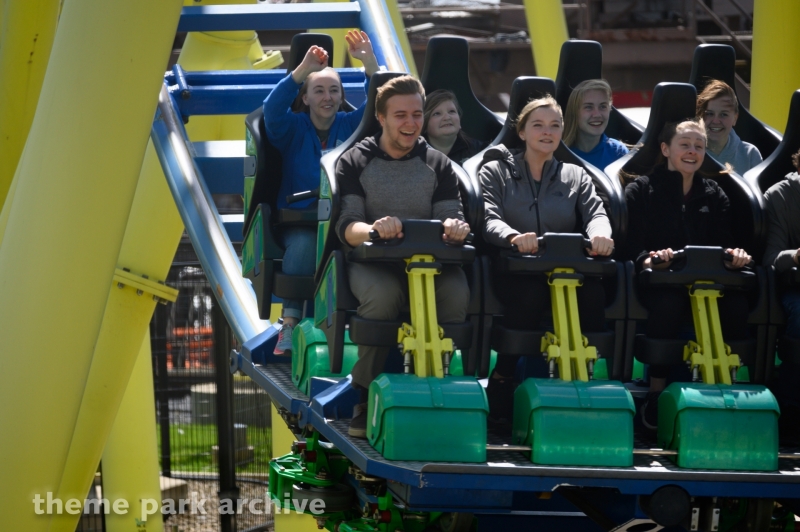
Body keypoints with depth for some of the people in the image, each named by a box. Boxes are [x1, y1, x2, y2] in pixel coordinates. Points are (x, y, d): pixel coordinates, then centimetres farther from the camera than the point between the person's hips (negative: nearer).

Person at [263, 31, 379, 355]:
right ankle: (290, 324, -27)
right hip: (298, 221, -1)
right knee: (305, 244, -36)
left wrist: (369, 62, -17)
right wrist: (304, 69, -28)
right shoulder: (293, 128, 6)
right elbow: (273, 108, -15)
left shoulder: (351, 125, 11)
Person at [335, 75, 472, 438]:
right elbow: (345, 225, -5)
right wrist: (373, 230, -30)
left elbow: (451, 217, 5)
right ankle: (366, 394, -24)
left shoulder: (438, 165, 17)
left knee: (456, 291, -33)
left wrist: (454, 227, -23)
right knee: (383, 293, -38)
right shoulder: (355, 162, 8)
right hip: (372, 261, -2)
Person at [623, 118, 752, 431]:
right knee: (668, 302, -40)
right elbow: (630, 245, 0)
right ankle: (656, 393, -30)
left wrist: (734, 255, -13)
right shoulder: (640, 191, 10)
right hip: (659, 283, -3)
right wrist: (649, 259, -24)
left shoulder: (714, 196, 21)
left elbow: (724, 242, 12)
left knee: (736, 304, -32)